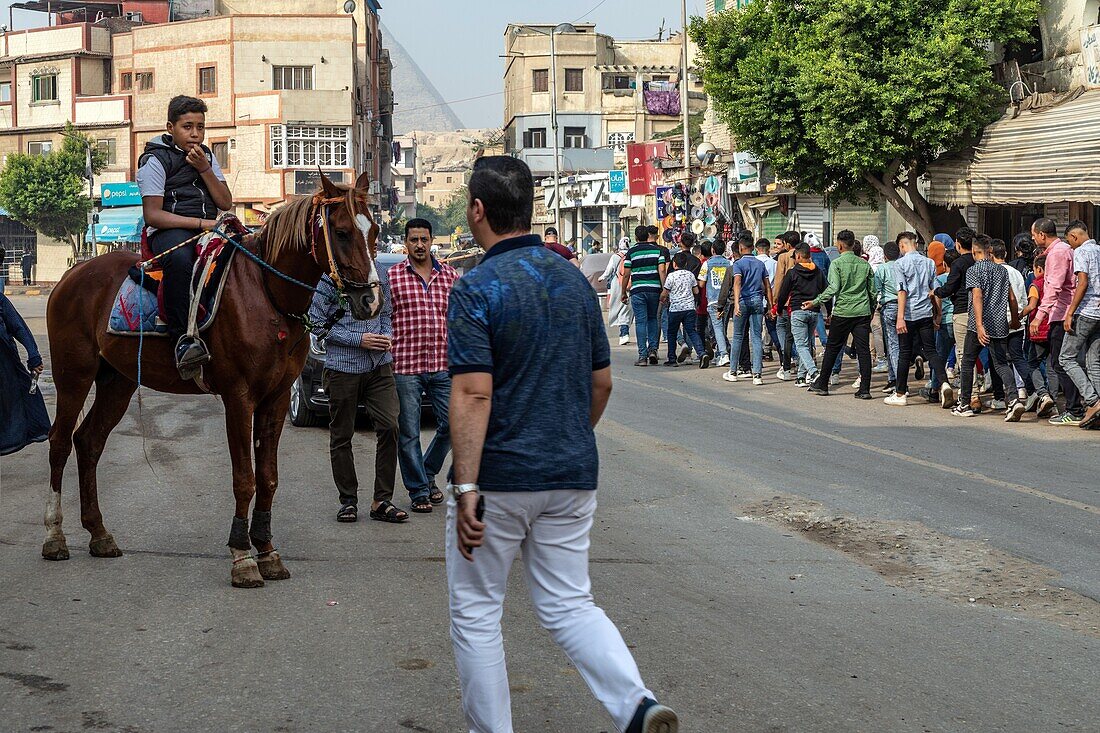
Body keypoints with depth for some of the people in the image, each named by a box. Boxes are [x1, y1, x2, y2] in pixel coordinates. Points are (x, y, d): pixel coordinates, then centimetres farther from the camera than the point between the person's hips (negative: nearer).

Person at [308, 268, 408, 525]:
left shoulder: (380, 275, 10)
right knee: (341, 436, 5)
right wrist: (358, 339, -14)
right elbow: (316, 320, -8)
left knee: (389, 426, -8)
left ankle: (382, 501, 0)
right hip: (343, 366, -3)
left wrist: (387, 337, -1)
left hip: (379, 366, 4)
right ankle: (348, 501, 17)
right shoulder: (329, 276, -6)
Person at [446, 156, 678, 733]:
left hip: (498, 477, -6)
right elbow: (602, 383, 13)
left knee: (476, 612, 11)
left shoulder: (477, 288, -14)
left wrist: (466, 488, -22)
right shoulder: (574, 280, 7)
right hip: (573, 473, 6)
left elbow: (473, 394, -21)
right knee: (568, 604, 12)